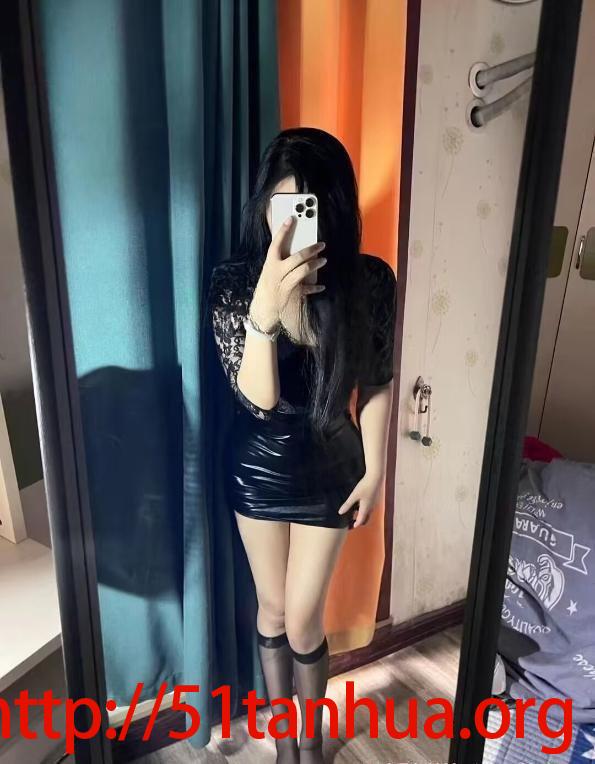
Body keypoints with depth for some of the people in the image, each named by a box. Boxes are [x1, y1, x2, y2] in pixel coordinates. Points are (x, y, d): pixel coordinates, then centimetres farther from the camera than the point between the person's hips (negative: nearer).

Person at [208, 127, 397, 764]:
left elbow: (376, 386, -4)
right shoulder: (233, 283, -18)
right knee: (272, 609, 20)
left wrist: (375, 471, -1)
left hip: (329, 468, 0)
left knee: (303, 621, 12)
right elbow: (258, 396, -25)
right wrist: (264, 308, -42)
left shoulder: (371, 281, -15)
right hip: (258, 467, 1)